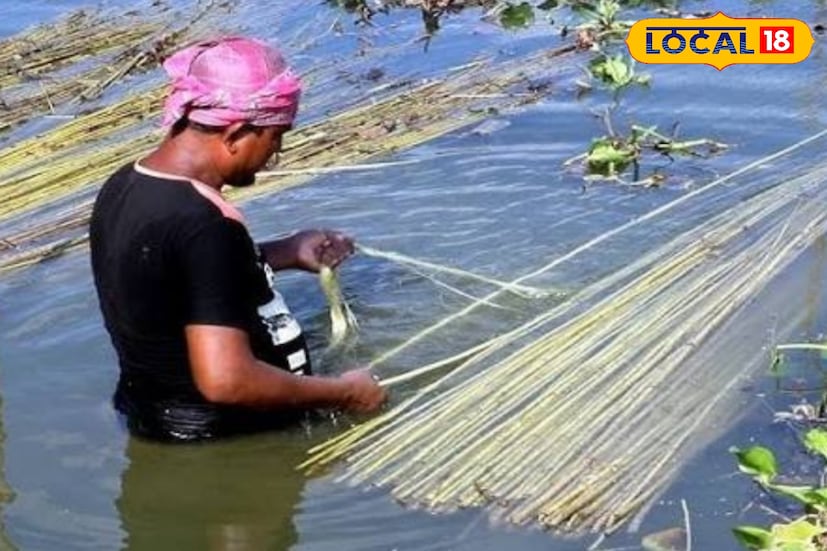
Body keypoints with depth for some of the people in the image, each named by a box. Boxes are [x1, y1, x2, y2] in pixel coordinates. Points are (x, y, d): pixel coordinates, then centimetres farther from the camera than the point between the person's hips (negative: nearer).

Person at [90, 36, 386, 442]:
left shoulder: (122, 187, -1)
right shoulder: (203, 226, -29)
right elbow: (226, 381, -33)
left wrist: (287, 253, 19)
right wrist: (341, 393, -20)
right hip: (220, 437, -9)